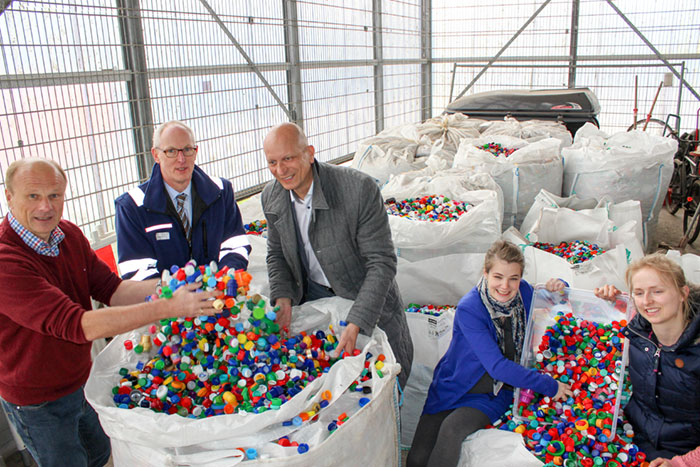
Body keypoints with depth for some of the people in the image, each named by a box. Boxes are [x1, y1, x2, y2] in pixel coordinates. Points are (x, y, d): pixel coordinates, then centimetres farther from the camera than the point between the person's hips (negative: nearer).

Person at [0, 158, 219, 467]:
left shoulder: (68, 234, -6)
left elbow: (111, 290, -7)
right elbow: (78, 325, -38)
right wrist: (167, 308, -42)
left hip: (79, 380, 7)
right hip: (38, 402, -7)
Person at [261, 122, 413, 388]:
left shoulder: (360, 189, -30)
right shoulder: (271, 197, -11)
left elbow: (382, 262, -28)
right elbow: (277, 254, 4)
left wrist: (355, 325, -34)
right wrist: (283, 297, -13)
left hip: (366, 296, -4)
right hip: (313, 294, 4)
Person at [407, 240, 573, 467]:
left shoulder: (523, 292, -6)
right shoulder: (468, 308, -20)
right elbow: (497, 366, -23)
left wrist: (558, 289, -8)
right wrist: (549, 385, -18)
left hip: (493, 394, 2)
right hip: (454, 387, -2)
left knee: (451, 429, -28)